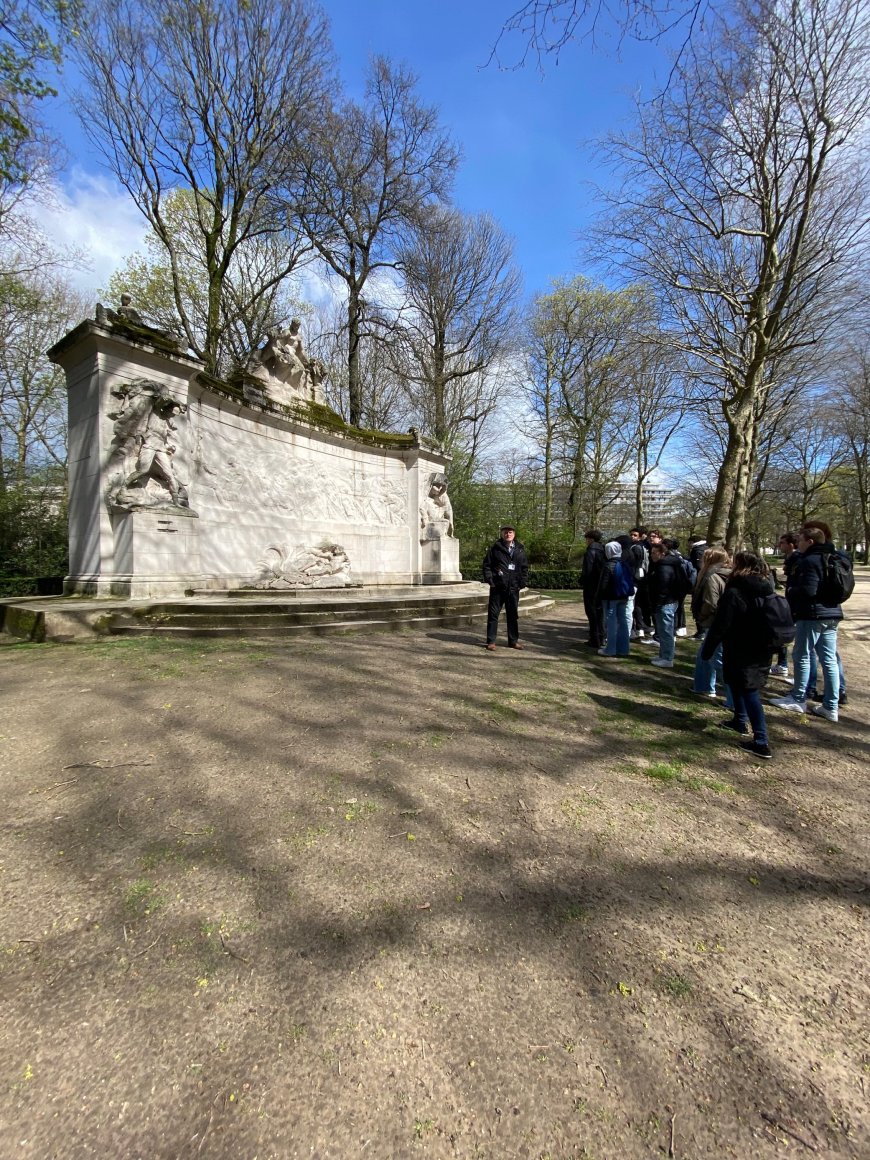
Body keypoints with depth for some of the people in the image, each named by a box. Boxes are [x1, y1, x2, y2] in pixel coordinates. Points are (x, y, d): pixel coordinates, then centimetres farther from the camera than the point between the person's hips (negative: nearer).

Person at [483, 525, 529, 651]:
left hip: (513, 588, 3)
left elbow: (525, 567, 14)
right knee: (493, 614, 1)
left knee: (513, 615, 11)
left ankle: (513, 641, 22)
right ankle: (491, 641, 8)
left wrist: (523, 581, 3)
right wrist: (489, 579, -8)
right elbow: (486, 564, 1)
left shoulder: (520, 549, 10)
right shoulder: (495, 548, 0)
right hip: (497, 587, -3)